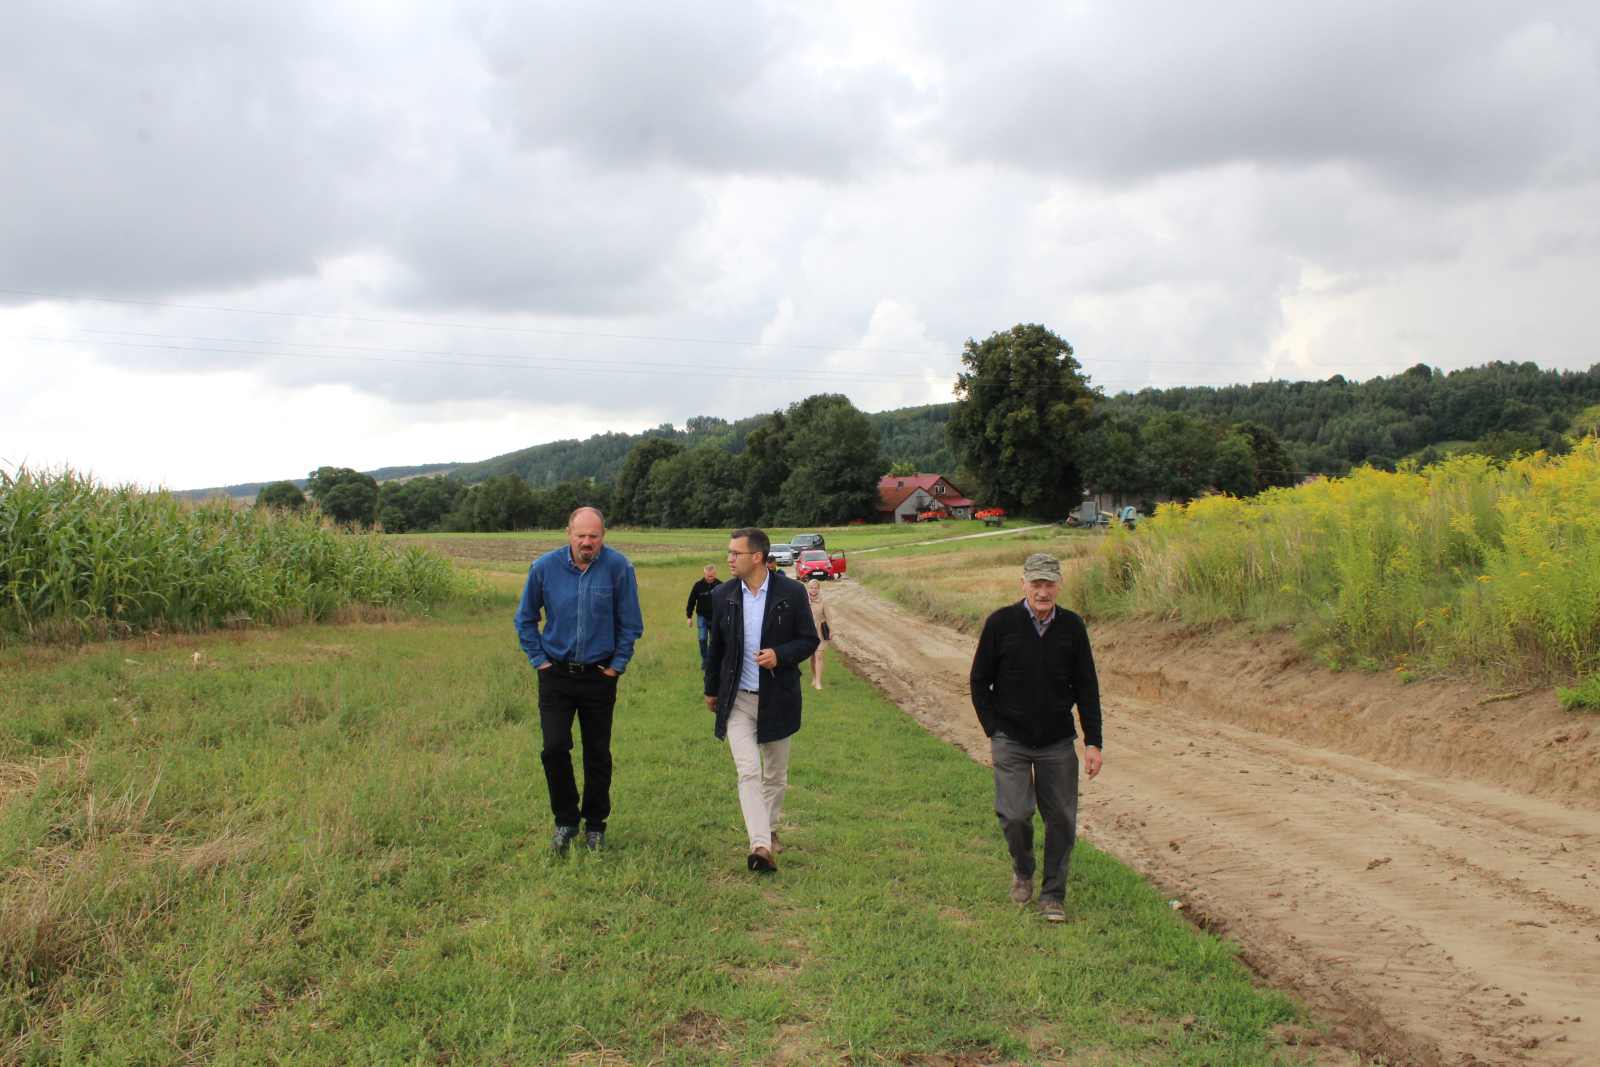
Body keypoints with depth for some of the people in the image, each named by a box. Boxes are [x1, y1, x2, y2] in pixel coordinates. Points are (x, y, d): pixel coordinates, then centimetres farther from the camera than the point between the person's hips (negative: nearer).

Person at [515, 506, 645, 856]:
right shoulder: (545, 567, -6)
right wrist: (539, 659, 4)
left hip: (599, 675, 0)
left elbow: (630, 624, 0)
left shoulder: (618, 567, -10)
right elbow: (525, 620, 9)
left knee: (598, 755, 7)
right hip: (556, 675, 1)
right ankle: (565, 820, 11)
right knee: (554, 748, -9)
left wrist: (617, 664, -2)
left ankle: (595, 826, 23)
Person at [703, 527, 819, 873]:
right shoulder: (722, 596, 0)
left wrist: (780, 655, -21)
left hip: (777, 700, 0)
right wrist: (711, 689, 20)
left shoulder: (791, 592, -8)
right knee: (748, 772, -12)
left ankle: (768, 827, 37)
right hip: (737, 701, 0)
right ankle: (761, 845, -16)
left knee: (775, 775, 15)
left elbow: (809, 640, -2)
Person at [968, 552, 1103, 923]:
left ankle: (1053, 895, 19)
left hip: (1057, 743, 2)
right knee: (1015, 813, -10)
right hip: (1011, 740, -2)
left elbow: (1086, 688, 6)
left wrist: (1093, 742, 0)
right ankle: (1022, 870, 21)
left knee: (1062, 819, 2)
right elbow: (979, 682, 2)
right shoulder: (1000, 623, -6)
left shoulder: (1072, 627, 0)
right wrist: (994, 732, -4)